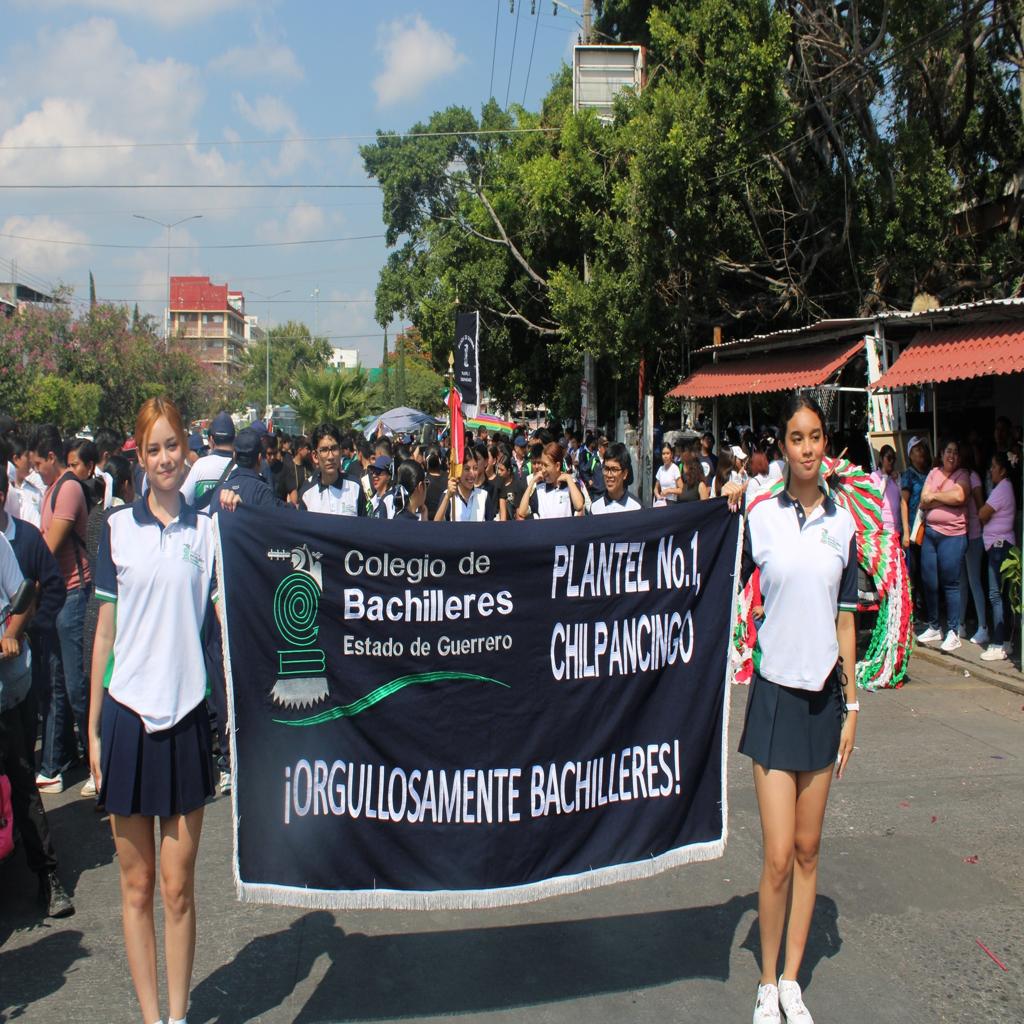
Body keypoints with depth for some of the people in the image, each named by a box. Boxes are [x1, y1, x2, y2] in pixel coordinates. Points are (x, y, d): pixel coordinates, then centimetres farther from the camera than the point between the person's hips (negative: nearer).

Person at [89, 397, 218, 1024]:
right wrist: (93, 728, 5)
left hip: (186, 714, 0)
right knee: (137, 885, 8)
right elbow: (105, 630, 6)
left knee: (179, 885, 6)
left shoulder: (208, 531, 6)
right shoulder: (119, 528, 5)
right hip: (127, 713, 0)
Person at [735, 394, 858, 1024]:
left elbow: (845, 617, 9)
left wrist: (852, 701, 8)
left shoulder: (843, 524, 4)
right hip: (776, 691, -3)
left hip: (824, 693, 3)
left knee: (808, 849, 10)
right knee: (779, 856, -4)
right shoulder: (760, 516, -5)